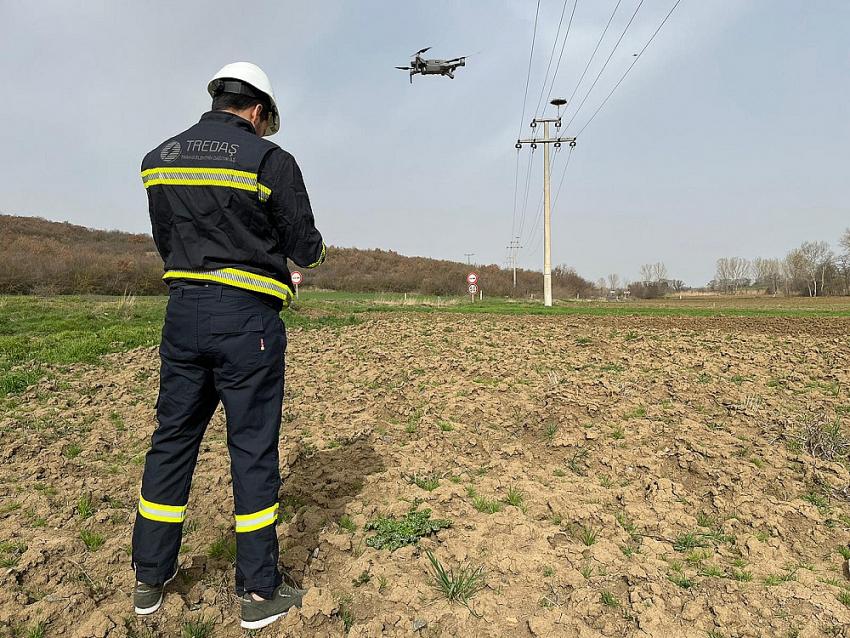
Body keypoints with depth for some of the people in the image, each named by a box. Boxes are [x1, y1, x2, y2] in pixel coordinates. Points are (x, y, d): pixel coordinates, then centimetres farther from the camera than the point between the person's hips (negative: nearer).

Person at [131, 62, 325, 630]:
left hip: (183, 310, 6)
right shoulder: (269, 160, -7)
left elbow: (166, 242, 17)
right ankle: (260, 592, 14)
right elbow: (305, 249, -4)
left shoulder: (161, 157, 11)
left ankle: (151, 577, 28)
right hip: (247, 317, -5)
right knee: (253, 448, 3)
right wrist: (314, 250, 19)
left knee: (173, 438, 15)